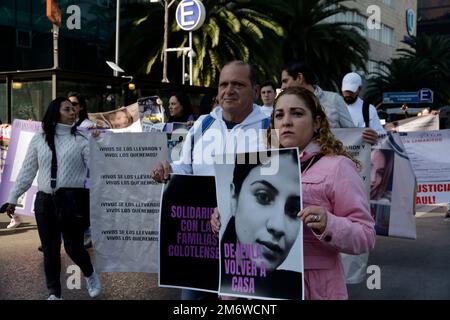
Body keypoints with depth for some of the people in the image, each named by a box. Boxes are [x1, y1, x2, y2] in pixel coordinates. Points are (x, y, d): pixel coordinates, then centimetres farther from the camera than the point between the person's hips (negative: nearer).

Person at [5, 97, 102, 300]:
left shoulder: (81, 140, 0)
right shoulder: (39, 139, 6)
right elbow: (27, 171, 11)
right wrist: (13, 197, 11)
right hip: (45, 202, 2)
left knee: (74, 248, 0)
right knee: (50, 250, 8)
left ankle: (89, 274, 32)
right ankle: (54, 293, 23)